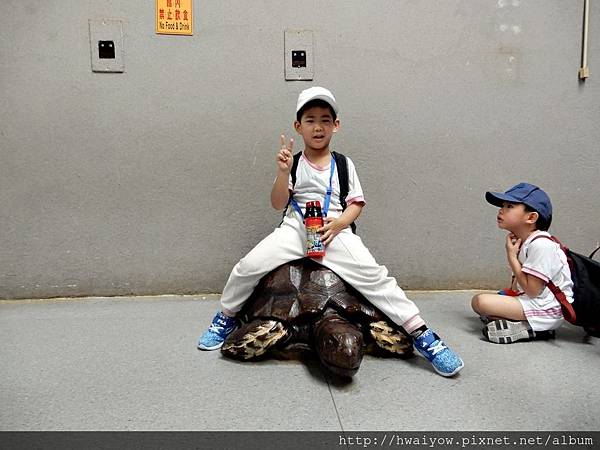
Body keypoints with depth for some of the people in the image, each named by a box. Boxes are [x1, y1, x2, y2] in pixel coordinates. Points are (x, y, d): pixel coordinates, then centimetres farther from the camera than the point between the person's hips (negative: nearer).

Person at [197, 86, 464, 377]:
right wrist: (283, 173, -13)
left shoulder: (343, 164, 10)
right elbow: (278, 204, 3)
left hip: (335, 231, -1)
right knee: (248, 267, -15)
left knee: (374, 275, -21)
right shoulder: (293, 164, 8)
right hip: (295, 229, 1)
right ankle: (226, 318, 14)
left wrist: (338, 223, -14)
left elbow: (356, 204, 7)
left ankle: (422, 335, -11)